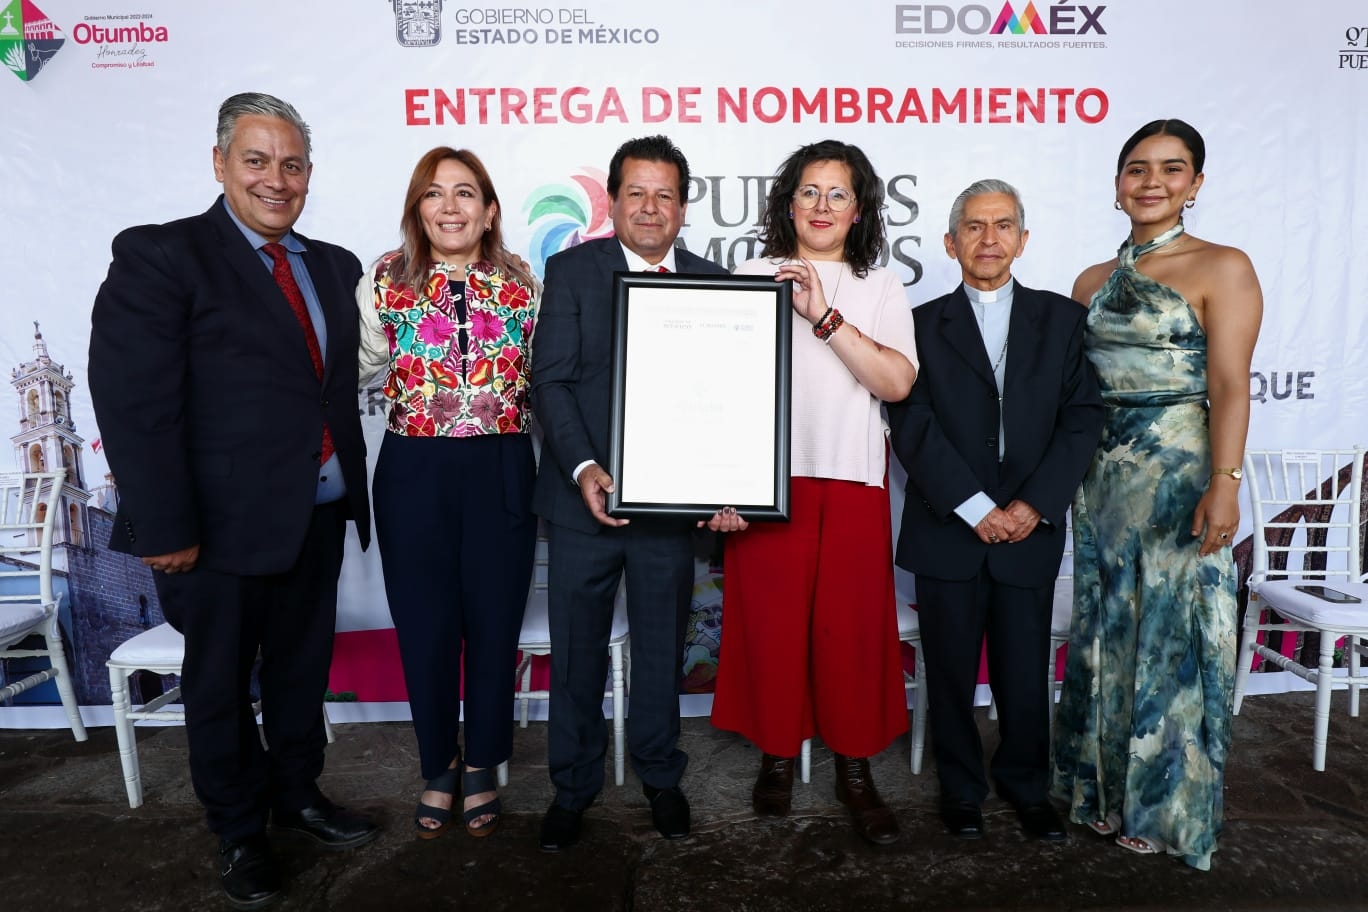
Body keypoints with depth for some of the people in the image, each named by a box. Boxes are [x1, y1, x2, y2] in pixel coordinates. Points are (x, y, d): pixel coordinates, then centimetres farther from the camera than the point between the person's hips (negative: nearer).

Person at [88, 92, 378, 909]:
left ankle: (298, 795, 42)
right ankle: (239, 831, 35)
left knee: (303, 667, 20)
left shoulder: (335, 266, 8)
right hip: (224, 522, -5)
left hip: (319, 515, 5)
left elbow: (343, 384, 8)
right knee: (221, 682, 14)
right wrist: (165, 530, -18)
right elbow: (135, 403, -15)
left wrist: (353, 490, 4)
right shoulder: (160, 257, -10)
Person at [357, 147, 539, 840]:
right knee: (425, 627, 9)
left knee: (494, 622, 10)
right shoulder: (385, 283, 1)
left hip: (501, 473, 0)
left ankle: (482, 766, 33)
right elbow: (353, 369, 3)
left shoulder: (522, 286, 3)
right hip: (414, 473, 0)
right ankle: (438, 766, 33)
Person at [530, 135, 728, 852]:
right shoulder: (571, 271, 0)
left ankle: (659, 775, 38)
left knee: (661, 649, 16)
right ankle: (573, 785, 32)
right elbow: (551, 381, -7)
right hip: (584, 497, -1)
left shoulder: (712, 282, 5)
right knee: (576, 652, 11)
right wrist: (583, 469, -21)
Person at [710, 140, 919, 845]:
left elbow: (897, 382, -5)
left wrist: (825, 316, -14)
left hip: (852, 481, 1)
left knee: (851, 623, 2)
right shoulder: (752, 278, 8)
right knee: (771, 619, 3)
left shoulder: (881, 289, 11)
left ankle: (854, 769, 18)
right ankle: (777, 755, 22)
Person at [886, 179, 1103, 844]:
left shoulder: (1061, 319, 8)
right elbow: (913, 426, -7)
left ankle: (1026, 785, 31)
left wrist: (1034, 505, -10)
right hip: (948, 532, -1)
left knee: (1026, 671, 9)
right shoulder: (923, 325, 3)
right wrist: (976, 508, -13)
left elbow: (1081, 419, 1)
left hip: (1030, 529, 1)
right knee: (951, 672, 9)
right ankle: (961, 787, 28)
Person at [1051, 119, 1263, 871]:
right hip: (1101, 477, 5)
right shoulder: (1093, 281, 12)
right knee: (1104, 633, 12)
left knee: (1170, 636, 3)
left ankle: (1167, 806, 21)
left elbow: (1229, 385, -12)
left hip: (1178, 476, -5)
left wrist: (1224, 483, -20)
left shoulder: (1221, 267, -3)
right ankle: (1104, 789, 29)